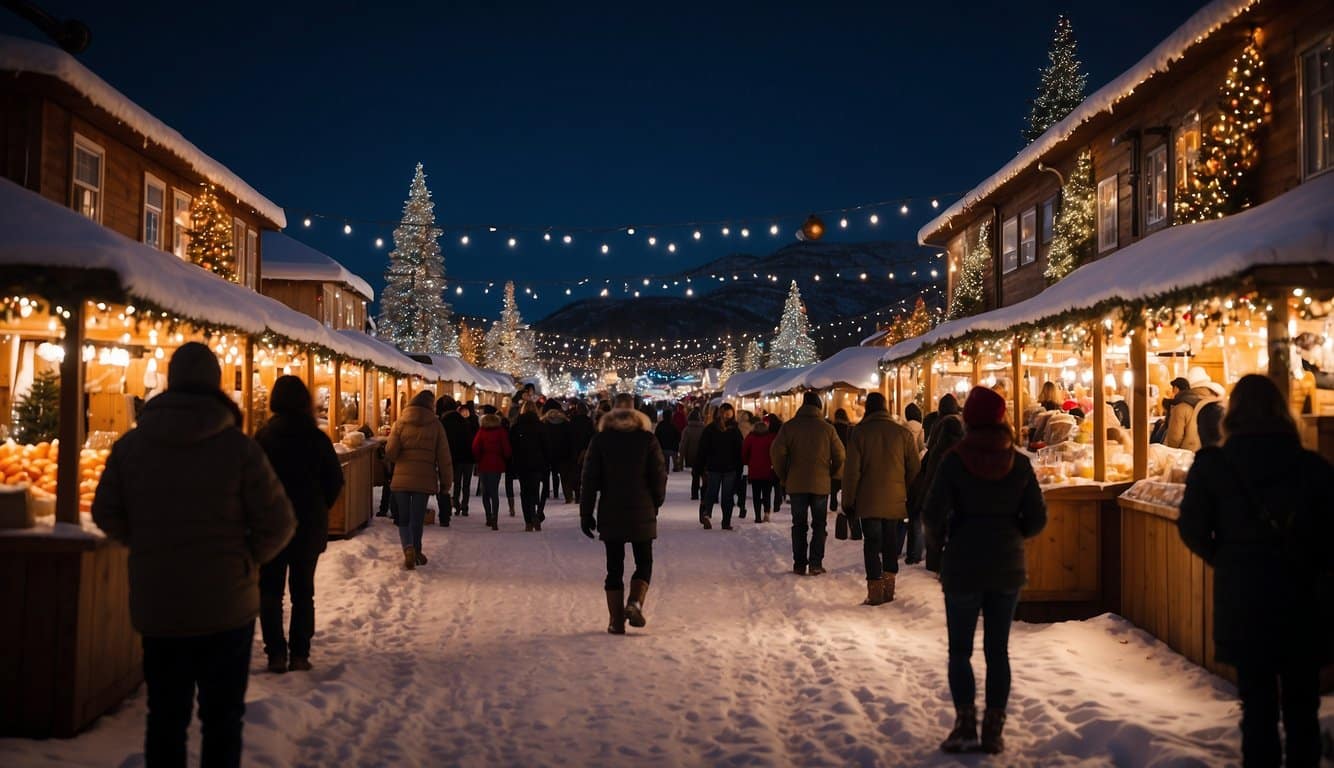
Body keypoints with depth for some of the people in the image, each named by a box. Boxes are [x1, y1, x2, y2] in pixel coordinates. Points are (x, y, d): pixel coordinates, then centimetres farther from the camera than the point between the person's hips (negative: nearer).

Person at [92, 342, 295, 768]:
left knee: (165, 715, 16)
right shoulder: (238, 446, -12)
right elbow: (278, 522, -12)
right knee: (222, 716, 11)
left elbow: (106, 514, 5)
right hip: (226, 605, -3)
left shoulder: (131, 444, -2)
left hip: (156, 607, 3)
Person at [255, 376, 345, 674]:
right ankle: (300, 654, 10)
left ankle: (276, 653, 4)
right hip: (310, 526, 1)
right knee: (303, 590, 11)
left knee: (270, 590, 9)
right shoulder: (317, 438, -7)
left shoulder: (263, 437, -9)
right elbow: (335, 481, -3)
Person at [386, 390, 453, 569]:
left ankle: (408, 548, -13)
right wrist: (445, 483, 7)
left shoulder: (400, 423, 0)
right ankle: (416, 552, 16)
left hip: (401, 478, 0)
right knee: (417, 519, 10)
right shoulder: (435, 425, -1)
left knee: (403, 518, 9)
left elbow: (390, 451, -6)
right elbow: (444, 457, -1)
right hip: (425, 479, 0)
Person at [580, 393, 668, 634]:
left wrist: (586, 513, 4)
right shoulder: (647, 438, -1)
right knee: (644, 562, 12)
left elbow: (590, 478, -1)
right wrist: (655, 504, 16)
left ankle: (616, 620, 3)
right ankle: (635, 602, -11)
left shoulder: (600, 439, 1)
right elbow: (659, 476, 0)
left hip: (610, 514, 1)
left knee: (614, 567, 6)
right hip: (642, 513, -1)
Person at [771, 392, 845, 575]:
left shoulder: (789, 427, -2)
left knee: (799, 525, 10)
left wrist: (783, 477, 4)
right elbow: (839, 456, -2)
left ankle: (799, 564, 8)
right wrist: (830, 475, 12)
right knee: (819, 525, 10)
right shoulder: (827, 428, -2)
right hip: (821, 484, -1)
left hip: (796, 484, 1)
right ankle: (815, 564, 3)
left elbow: (776, 452, -8)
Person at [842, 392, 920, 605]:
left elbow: (851, 471, -5)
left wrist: (848, 501, 2)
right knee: (891, 544, 14)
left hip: (869, 502, -2)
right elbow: (915, 469, 4)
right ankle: (888, 588, 17)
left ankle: (875, 591, 0)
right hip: (896, 501, 2)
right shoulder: (903, 433, 0)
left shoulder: (859, 433, -5)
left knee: (872, 544, 4)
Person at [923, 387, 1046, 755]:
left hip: (963, 565, -3)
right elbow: (1036, 519, -2)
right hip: (1008, 566, 3)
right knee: (998, 649, 11)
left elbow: (933, 514, -15)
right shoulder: (1019, 462, -2)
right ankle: (994, 730, 13)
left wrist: (943, 537, 5)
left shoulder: (955, 459, -11)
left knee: (960, 649, 9)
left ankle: (966, 726, 5)